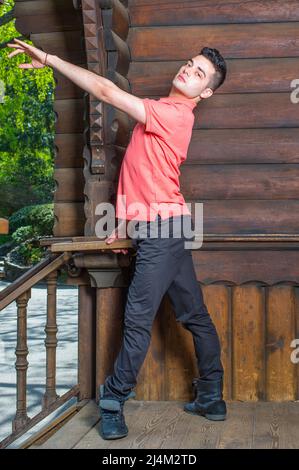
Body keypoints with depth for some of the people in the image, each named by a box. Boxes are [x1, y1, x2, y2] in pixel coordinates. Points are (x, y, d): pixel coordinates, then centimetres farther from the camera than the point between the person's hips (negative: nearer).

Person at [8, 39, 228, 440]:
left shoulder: (174, 114, -14)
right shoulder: (162, 113, 17)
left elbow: (106, 91, -18)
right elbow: (145, 175, 17)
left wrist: (50, 59, -14)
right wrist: (126, 225, 11)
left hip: (161, 229, -10)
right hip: (159, 227, 10)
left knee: (139, 317, -5)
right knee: (194, 315, 13)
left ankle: (113, 402, 3)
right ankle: (211, 398, 22)